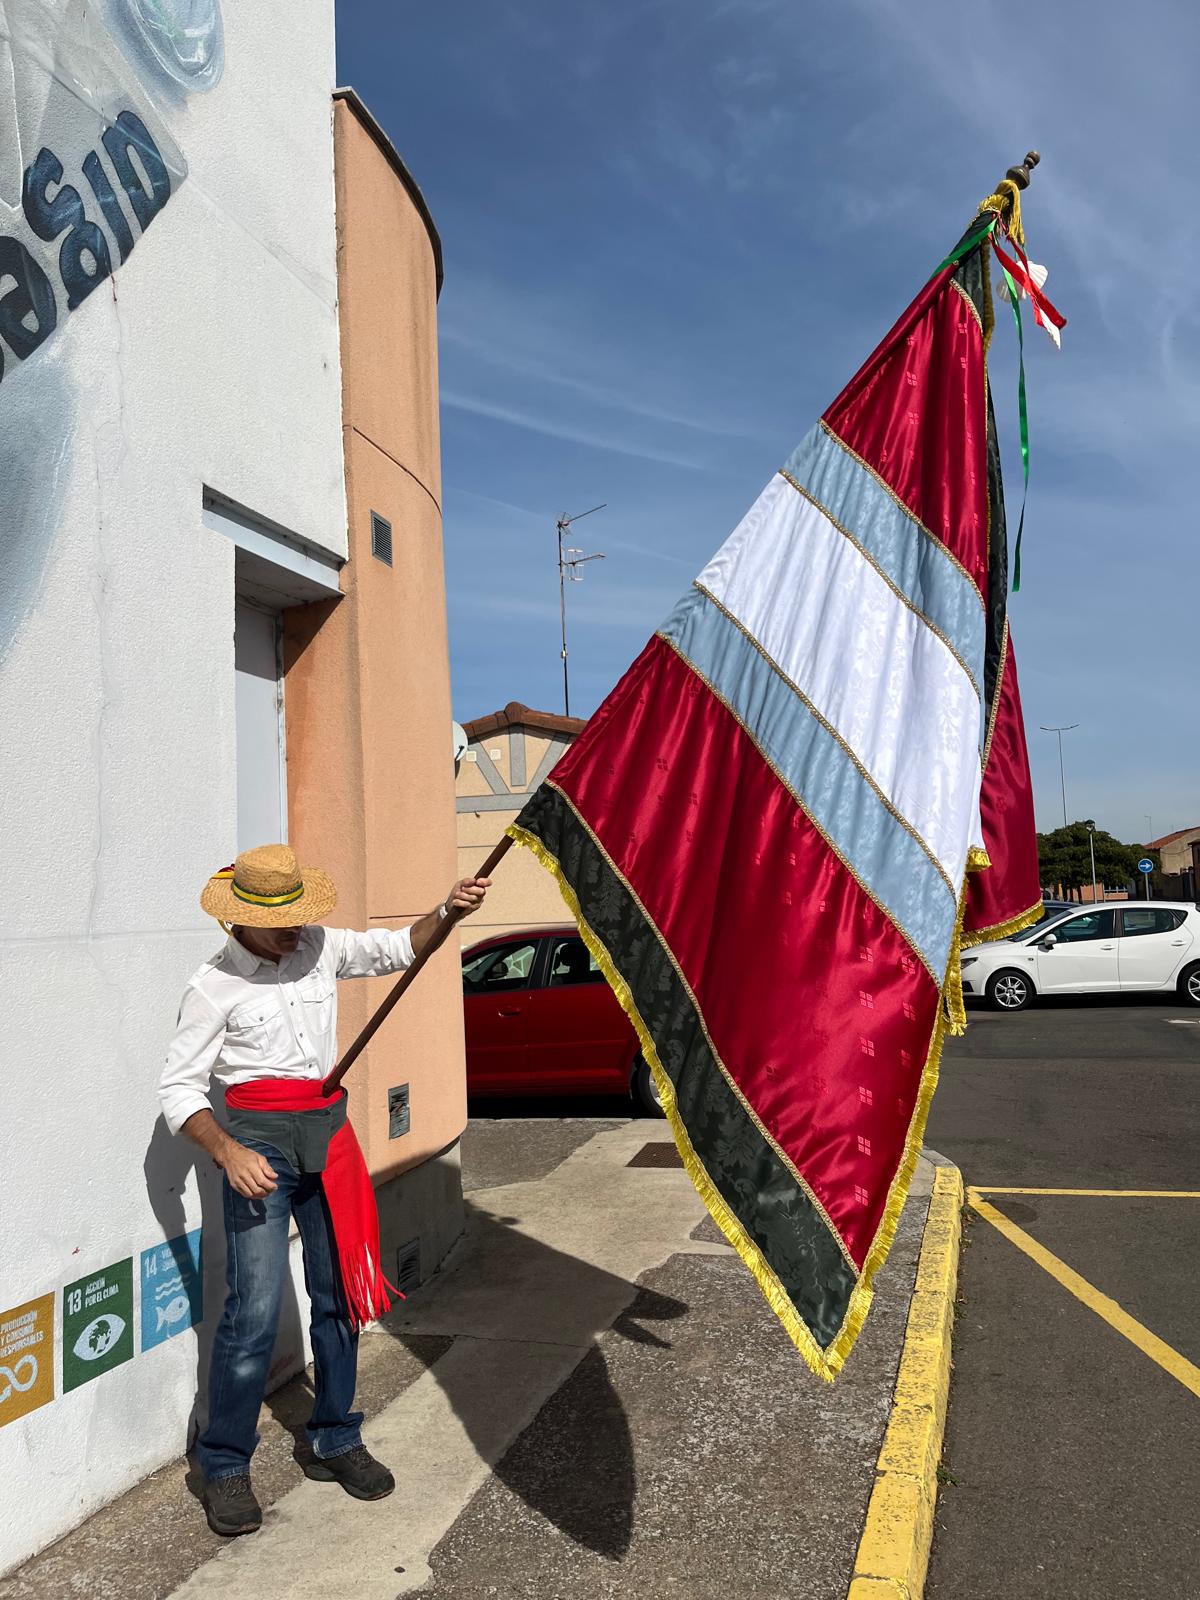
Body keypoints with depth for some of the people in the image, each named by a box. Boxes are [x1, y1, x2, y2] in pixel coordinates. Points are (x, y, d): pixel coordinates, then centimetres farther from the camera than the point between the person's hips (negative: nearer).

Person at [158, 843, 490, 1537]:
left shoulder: (321, 948, 3)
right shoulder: (214, 986, -8)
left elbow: (398, 948, 13)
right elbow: (179, 1086, -6)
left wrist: (447, 912, -6)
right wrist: (227, 1152, -20)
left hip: (329, 1132, 5)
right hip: (259, 1138, -5)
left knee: (340, 1296, 12)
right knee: (255, 1310, -9)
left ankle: (336, 1442, 28)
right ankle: (225, 1467, 11)